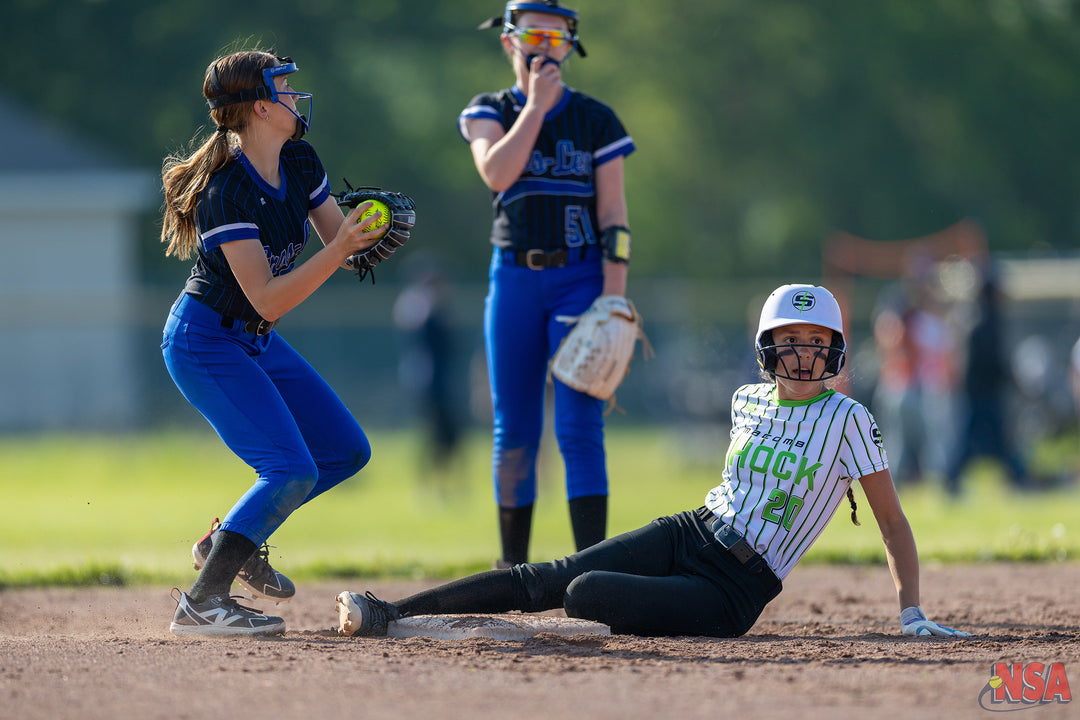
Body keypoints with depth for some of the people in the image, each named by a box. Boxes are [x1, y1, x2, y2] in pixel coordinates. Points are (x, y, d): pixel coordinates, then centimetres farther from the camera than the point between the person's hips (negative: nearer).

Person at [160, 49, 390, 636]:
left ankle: (229, 541, 19)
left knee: (346, 450, 10)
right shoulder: (227, 194, -27)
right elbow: (268, 300, -30)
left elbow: (339, 244, 5)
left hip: (254, 343, 9)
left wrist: (368, 231, -18)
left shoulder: (300, 164, -2)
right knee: (292, 468, -19)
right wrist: (339, 250, -36)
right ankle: (202, 603, -16)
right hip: (205, 341, -9)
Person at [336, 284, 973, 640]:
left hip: (735, 592, -5)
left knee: (585, 594, -30)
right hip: (687, 536, 5)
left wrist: (913, 614, -11)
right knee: (549, 579, -12)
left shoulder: (847, 420, -8)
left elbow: (892, 519, -6)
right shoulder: (748, 401, 9)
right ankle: (390, 614, -13)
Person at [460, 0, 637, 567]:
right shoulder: (488, 112, 5)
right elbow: (496, 173, -16)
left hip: (580, 279, -2)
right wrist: (537, 105, -13)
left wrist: (612, 302, -12)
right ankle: (512, 567, 18)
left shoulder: (596, 120, 2)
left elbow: (613, 217, -3)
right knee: (513, 435, 6)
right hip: (513, 281, 2)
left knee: (579, 430, -12)